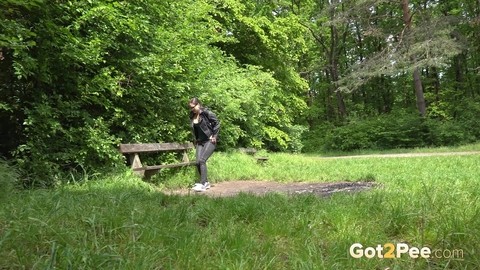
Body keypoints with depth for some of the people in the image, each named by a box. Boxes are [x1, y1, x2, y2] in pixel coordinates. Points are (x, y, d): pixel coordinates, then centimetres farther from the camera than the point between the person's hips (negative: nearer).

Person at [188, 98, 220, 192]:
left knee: (202, 160, -18)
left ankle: (203, 184, -15)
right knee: (198, 162, -3)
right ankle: (206, 182, 14)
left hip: (210, 141, -6)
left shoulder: (206, 113, -11)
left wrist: (214, 136, -9)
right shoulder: (192, 116, 8)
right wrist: (195, 140, 16)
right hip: (200, 141, 6)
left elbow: (217, 123, -8)